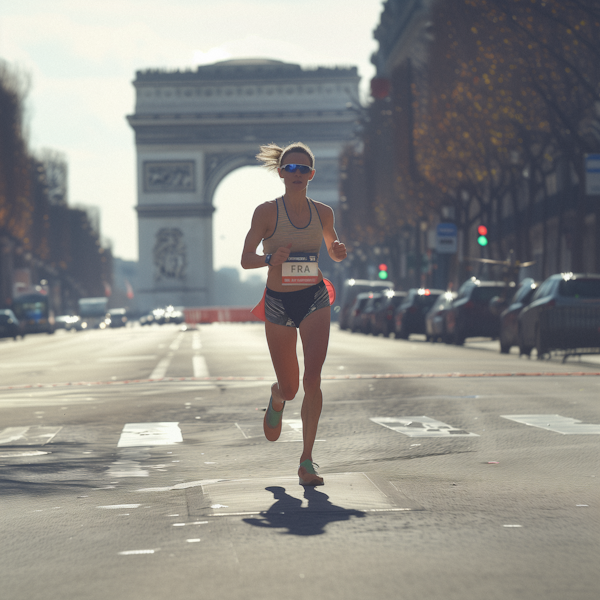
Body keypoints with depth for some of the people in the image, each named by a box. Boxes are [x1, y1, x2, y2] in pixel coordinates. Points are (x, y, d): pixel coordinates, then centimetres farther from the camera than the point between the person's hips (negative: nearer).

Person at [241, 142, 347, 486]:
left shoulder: (322, 212, 4)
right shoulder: (267, 212, -5)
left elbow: (335, 253, 18)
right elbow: (246, 260, -5)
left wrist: (340, 251, -6)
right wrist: (271, 259, -25)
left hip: (315, 300, 1)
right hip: (279, 303, -1)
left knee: (312, 381, -14)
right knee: (289, 387, 7)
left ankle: (307, 461, -7)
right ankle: (277, 399, 47)